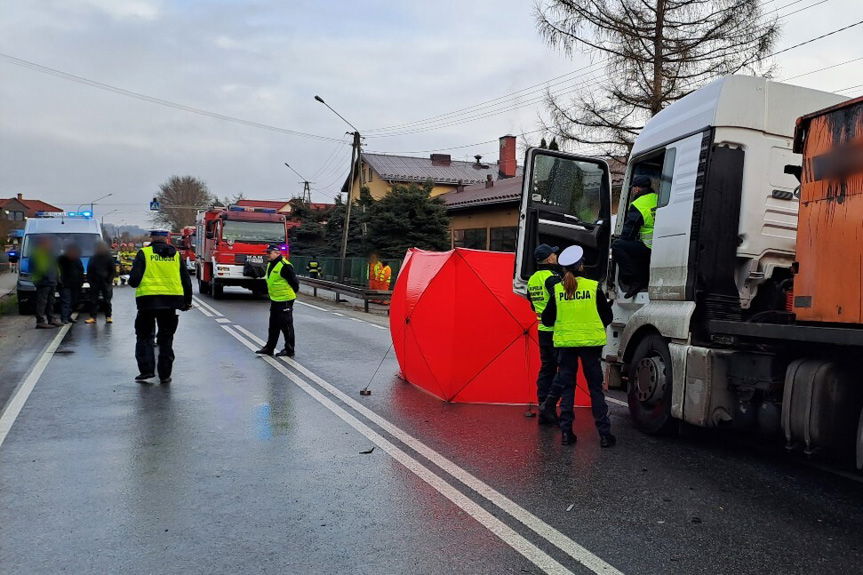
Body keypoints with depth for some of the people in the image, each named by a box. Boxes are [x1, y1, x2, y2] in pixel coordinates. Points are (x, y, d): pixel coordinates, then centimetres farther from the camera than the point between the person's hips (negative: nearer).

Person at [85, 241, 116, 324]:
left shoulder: (109, 257, 1)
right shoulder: (93, 258, 6)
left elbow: (112, 270, 2)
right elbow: (89, 270, 9)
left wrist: (109, 280, -6)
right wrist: (90, 281, 0)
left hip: (106, 282, -2)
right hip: (95, 283, 2)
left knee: (107, 301, 1)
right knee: (93, 301, 1)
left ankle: (108, 316, 7)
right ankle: (92, 317, 4)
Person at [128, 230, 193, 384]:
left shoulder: (144, 253, 0)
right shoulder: (176, 255, 9)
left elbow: (134, 279, -7)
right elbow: (186, 280, 11)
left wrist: (133, 282, 17)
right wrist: (187, 302, 21)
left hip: (148, 299, -3)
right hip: (171, 300, 3)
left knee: (144, 336, 11)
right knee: (166, 338, 11)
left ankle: (146, 370, 3)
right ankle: (165, 374, 13)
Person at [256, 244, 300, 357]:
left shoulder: (285, 266, -18)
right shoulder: (270, 265, 11)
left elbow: (294, 282, -15)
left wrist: (291, 295, -5)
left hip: (285, 300, -9)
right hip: (274, 300, 9)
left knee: (286, 326, -1)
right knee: (273, 326, 15)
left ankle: (289, 350, 7)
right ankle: (269, 348, 23)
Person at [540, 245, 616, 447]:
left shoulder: (557, 290, -2)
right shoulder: (593, 287, -5)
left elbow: (547, 320, 4)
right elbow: (607, 317, 2)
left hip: (565, 343, 1)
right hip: (591, 342, -1)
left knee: (566, 386, 10)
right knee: (595, 388, 6)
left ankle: (566, 432, 8)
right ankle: (604, 434, 6)